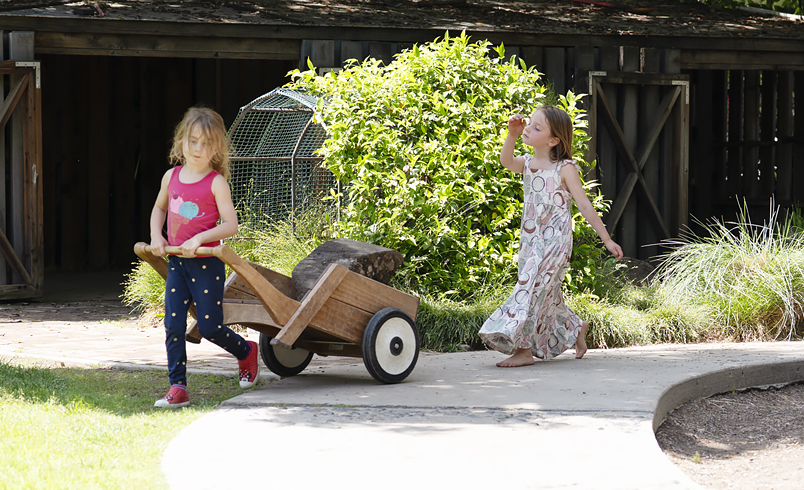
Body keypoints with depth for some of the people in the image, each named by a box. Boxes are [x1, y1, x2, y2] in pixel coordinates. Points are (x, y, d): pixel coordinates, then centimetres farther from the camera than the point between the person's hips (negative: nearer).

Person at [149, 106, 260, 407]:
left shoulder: (216, 182, -11)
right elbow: (159, 207, 24)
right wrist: (156, 236, 8)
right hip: (176, 263, 5)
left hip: (206, 264, -5)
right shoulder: (172, 176, 5)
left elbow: (230, 225, -15)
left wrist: (199, 238, -25)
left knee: (209, 327, 0)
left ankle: (246, 352, 29)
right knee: (173, 326, -3)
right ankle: (177, 388, 1)